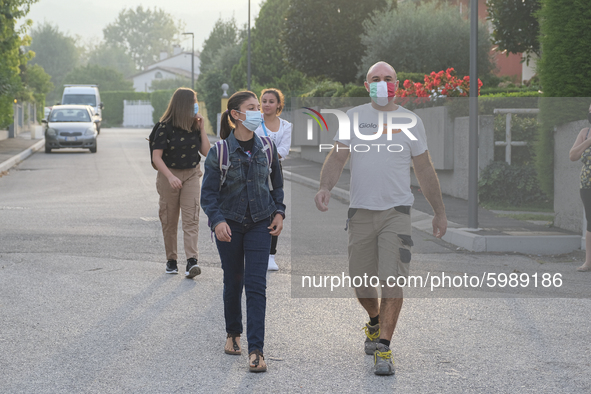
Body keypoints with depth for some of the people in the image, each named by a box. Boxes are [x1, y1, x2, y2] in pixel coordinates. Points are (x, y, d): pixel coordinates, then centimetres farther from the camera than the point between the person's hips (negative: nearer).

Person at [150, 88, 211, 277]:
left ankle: (192, 261, -19)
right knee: (169, 220, 6)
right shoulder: (165, 127, -11)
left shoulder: (194, 126, 4)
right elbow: (156, 157, -14)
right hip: (169, 175, -3)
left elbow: (206, 152, 4)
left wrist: (201, 128, -3)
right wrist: (170, 177, -26)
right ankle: (171, 260, 19)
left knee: (191, 216, -11)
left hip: (191, 175, 3)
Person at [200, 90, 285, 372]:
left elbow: (277, 184, 14)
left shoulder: (267, 148, 1)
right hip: (229, 225, -1)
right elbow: (208, 193, -6)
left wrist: (279, 212, 3)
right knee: (233, 281, 11)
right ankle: (233, 333, 35)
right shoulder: (220, 151, -8)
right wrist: (217, 220, -20)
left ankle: (256, 350, -10)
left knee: (256, 285, -8)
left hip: (260, 223, 1)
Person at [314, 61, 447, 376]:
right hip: (361, 209, 2)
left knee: (392, 280, -13)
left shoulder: (410, 121, 6)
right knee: (360, 280, 8)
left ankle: (383, 349, -9)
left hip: (396, 211, -2)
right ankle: (375, 321, 39)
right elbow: (337, 158, 2)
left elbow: (424, 170, 11)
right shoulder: (353, 117, 8)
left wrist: (439, 212, 12)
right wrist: (325, 187, -17)